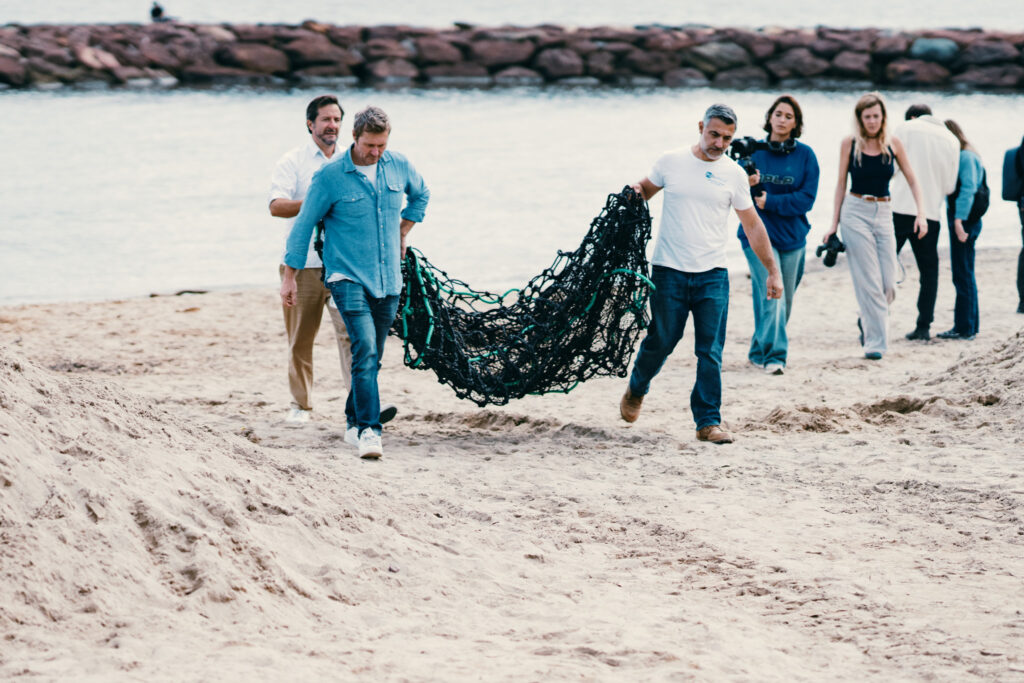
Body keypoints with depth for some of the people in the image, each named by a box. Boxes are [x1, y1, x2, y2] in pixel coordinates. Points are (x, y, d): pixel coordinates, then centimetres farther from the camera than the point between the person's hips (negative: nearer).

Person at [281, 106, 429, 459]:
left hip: (388, 280, 5)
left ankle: (354, 423, 25)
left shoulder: (399, 166, 4)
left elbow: (420, 194, 27)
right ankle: (369, 430, -22)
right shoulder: (330, 177, -8)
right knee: (364, 348, -19)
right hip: (347, 276, -5)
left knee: (372, 357, 9)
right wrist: (290, 277, 1)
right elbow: (304, 225, 0)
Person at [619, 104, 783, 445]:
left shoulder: (734, 174, 4)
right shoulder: (671, 162, 1)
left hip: (713, 275, 1)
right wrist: (635, 192, -8)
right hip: (669, 273, -1)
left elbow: (753, 226, 11)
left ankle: (708, 421, 1)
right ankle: (636, 389, 35)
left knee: (711, 352, -4)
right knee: (660, 341, 6)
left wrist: (772, 270, 10)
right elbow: (645, 189, 17)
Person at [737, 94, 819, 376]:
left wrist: (769, 201, -15)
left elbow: (806, 198, -5)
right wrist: (747, 183, -22)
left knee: (784, 302, 9)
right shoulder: (753, 151, 1)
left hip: (792, 237, 2)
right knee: (771, 295, -16)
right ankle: (774, 355, -18)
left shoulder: (805, 155, 1)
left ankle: (760, 351, 24)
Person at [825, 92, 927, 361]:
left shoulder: (893, 144, 2)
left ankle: (867, 320, 27)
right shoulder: (849, 143, -1)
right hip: (855, 212, -2)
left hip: (884, 214, 2)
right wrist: (834, 223, 4)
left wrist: (921, 214, -5)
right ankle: (875, 341, -2)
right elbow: (841, 183, 6)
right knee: (869, 282, -7)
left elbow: (912, 181, 7)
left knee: (888, 284, -1)